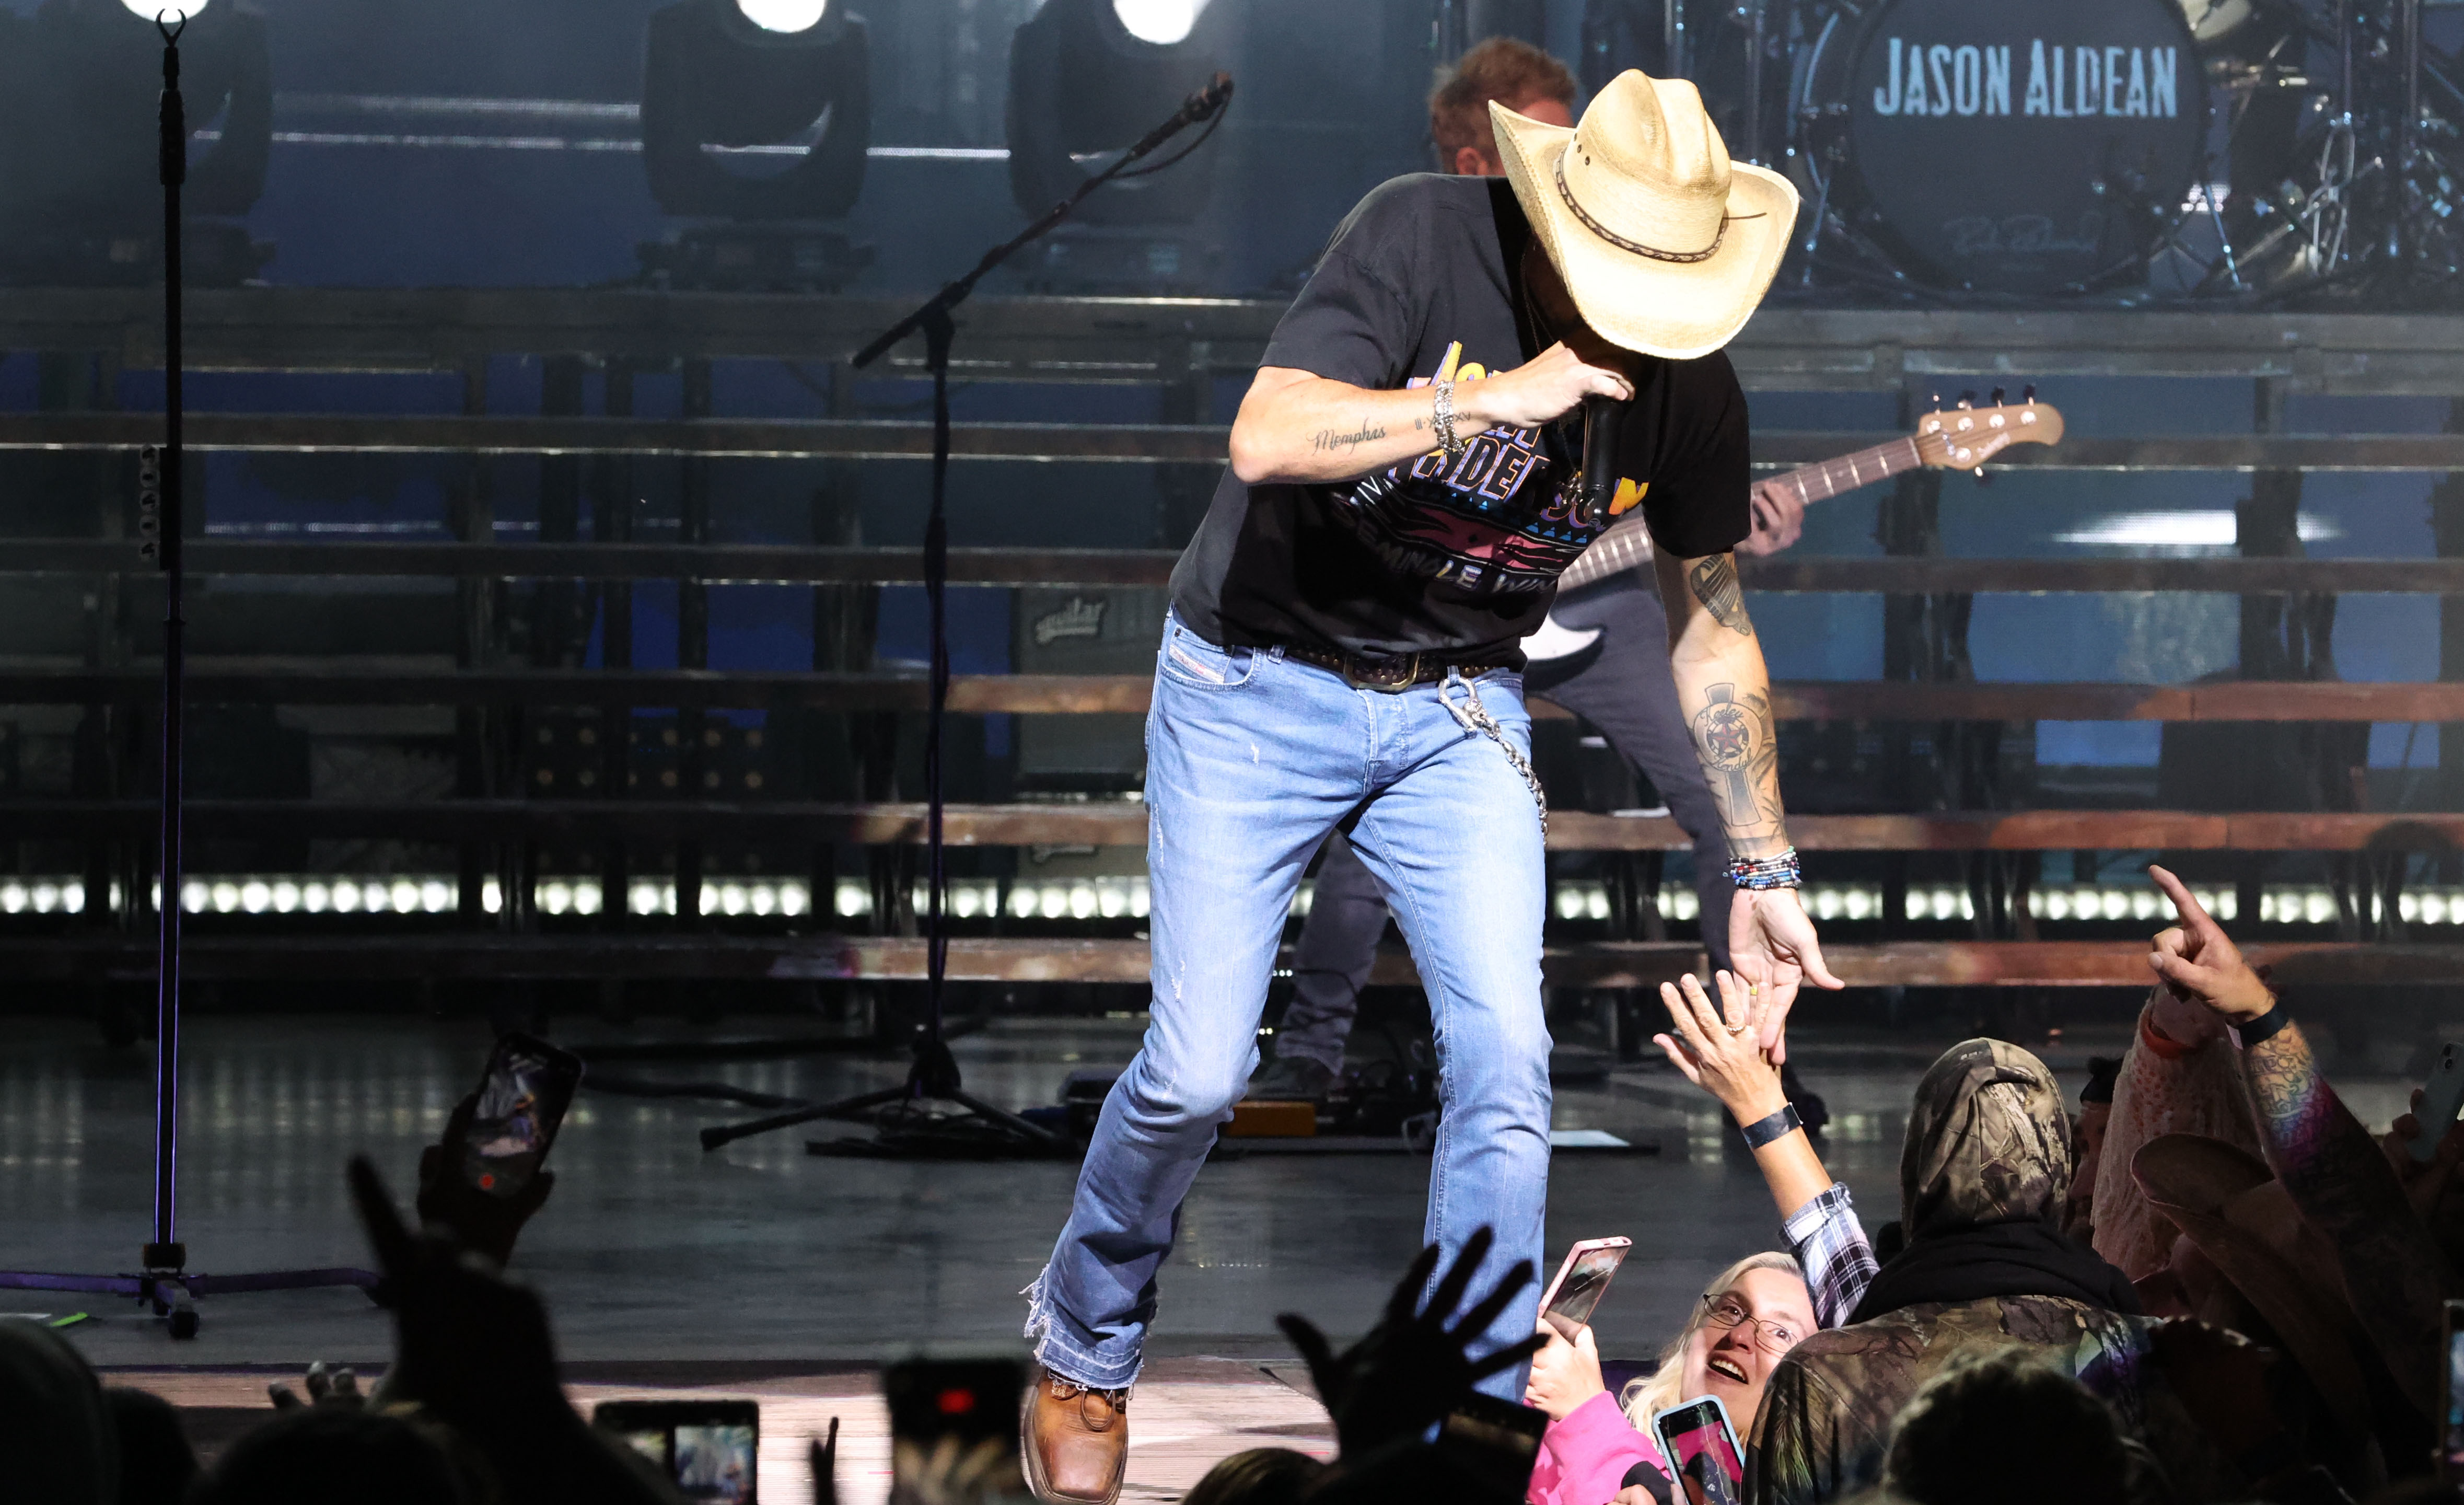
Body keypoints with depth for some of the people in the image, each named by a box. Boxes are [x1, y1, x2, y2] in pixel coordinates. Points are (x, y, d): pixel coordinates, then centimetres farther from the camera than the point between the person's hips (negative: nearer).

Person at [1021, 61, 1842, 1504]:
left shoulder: (1693, 389, -10)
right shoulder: (1426, 239, -22)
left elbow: (1712, 629, 4)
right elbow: (1269, 439, -35)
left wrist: (1764, 868, 5)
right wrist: (1498, 400, -39)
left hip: (1457, 708, 3)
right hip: (1259, 683, -3)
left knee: (1506, 1062, -12)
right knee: (1199, 1073, -5)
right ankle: (1084, 1352, 24)